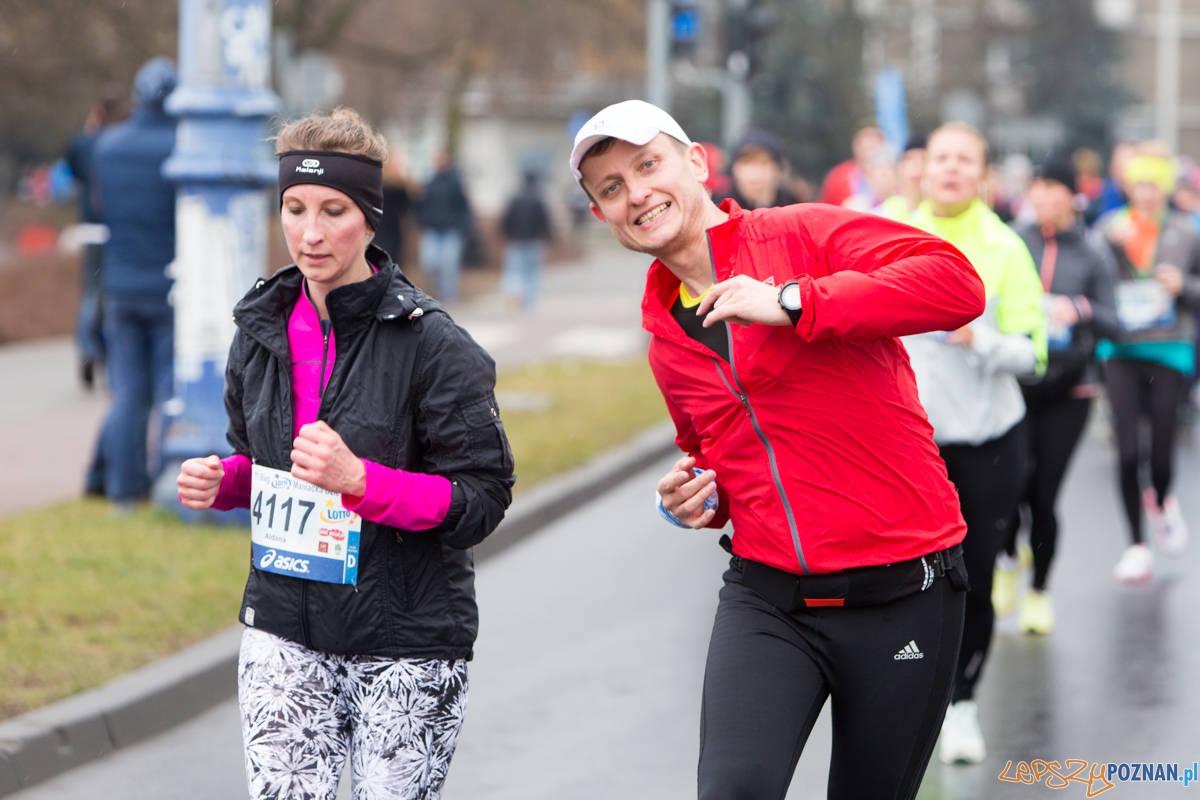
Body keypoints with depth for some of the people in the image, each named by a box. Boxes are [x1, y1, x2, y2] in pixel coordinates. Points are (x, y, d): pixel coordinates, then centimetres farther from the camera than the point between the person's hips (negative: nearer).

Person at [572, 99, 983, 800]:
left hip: (902, 592, -4)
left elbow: (958, 284, -23)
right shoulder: (665, 333, 13)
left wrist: (793, 303, -24)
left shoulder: (805, 235, -7)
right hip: (766, 599, 4)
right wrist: (697, 498, 7)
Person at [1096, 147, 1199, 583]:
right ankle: (1137, 544, 8)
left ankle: (1161, 503, 37)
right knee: (1128, 451, -5)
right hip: (1120, 351, 0)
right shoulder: (1111, 228, 3)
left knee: (1162, 450, 2)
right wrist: (1112, 242, -18)